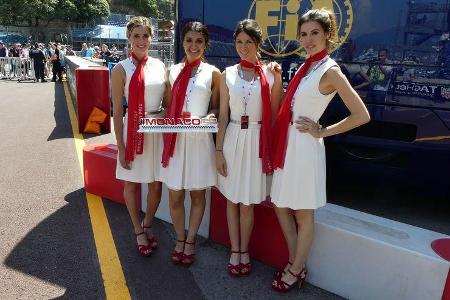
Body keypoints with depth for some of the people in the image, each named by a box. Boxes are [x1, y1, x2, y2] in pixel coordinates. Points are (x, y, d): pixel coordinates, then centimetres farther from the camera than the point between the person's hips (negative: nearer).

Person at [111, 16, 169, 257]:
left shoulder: (160, 66, 5)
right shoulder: (121, 69, -6)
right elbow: (117, 111, -6)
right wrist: (121, 147, -9)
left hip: (159, 129, 3)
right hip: (134, 129, -3)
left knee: (156, 184, 11)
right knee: (132, 183, 11)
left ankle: (148, 225, 35)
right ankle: (138, 231, 31)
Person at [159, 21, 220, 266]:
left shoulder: (212, 73, 0)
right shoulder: (173, 71, 8)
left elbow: (216, 108, 5)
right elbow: (169, 106, 13)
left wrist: (205, 119, -15)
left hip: (200, 140, -2)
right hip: (175, 139, 2)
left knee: (197, 194, 10)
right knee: (175, 196, 8)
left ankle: (190, 240, 30)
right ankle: (179, 239, 31)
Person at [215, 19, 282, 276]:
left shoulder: (272, 75, -2)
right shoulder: (228, 74, 4)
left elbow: (275, 116, 2)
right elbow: (223, 115, 4)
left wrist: (273, 148, -1)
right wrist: (219, 149, 1)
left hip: (257, 141, -2)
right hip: (233, 139, 2)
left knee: (247, 203, 8)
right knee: (232, 199, 12)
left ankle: (244, 251, 29)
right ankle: (235, 251, 29)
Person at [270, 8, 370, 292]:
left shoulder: (330, 71, -13)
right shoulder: (307, 66, 10)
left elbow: (362, 115, -16)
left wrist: (323, 131, -12)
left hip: (305, 148, -9)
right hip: (287, 145, 9)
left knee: (303, 213, 8)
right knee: (281, 206, 17)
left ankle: (296, 271, 28)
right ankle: (295, 263, 34)